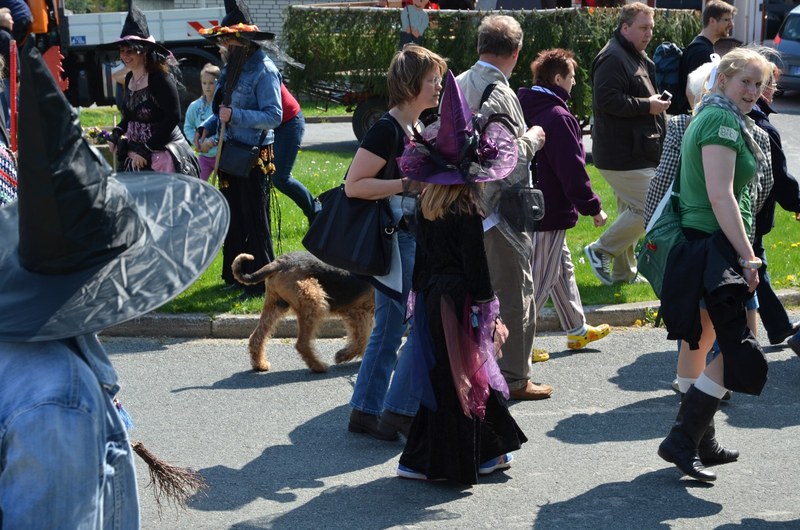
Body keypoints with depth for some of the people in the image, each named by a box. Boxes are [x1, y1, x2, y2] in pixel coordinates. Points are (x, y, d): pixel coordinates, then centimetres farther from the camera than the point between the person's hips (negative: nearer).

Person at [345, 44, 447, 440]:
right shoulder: (387, 130, -17)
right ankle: (397, 412, 2)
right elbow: (353, 185, -21)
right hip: (394, 240, -10)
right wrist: (408, 183, -24)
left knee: (389, 328, 12)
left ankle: (365, 412, 19)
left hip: (412, 239, 10)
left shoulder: (416, 129, 13)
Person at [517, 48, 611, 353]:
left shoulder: (527, 108, 9)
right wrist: (593, 208, -12)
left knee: (563, 268, 21)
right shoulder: (557, 117, -21)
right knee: (541, 279, -3)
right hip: (550, 212, -10)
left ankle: (577, 330, 33)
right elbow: (572, 170, -21)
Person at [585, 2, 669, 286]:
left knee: (631, 211, 15)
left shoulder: (638, 57, 17)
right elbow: (607, 100, -26)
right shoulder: (613, 58, -17)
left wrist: (656, 103, 14)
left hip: (638, 152, 11)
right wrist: (647, 106, -20)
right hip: (623, 154, -11)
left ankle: (624, 271, 24)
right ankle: (601, 250, 0)